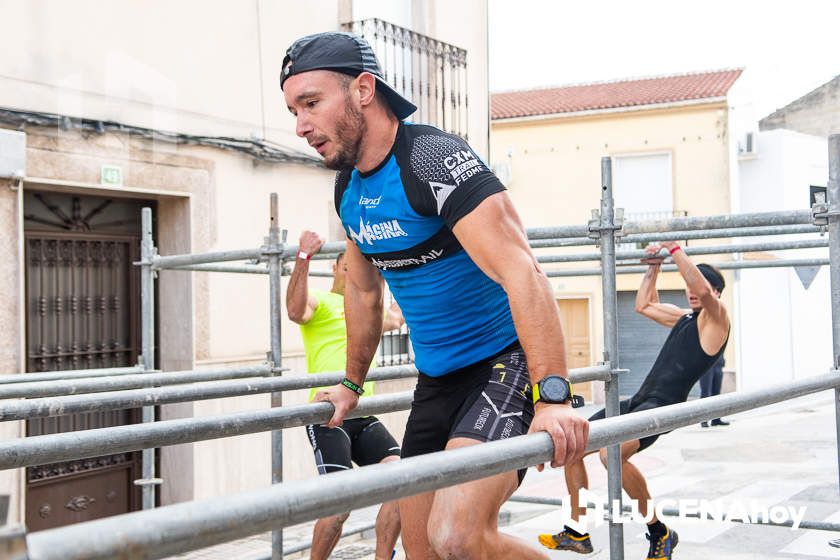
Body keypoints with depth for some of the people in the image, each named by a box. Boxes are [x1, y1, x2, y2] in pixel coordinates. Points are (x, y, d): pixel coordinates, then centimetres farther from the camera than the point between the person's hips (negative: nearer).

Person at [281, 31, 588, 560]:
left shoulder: (434, 159, -20)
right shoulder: (349, 189, 7)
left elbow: (521, 273, -30)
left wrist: (553, 397, -38)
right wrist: (352, 384, 30)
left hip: (506, 362, -8)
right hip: (436, 378, 9)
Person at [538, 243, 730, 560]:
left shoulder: (716, 318, -3)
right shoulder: (685, 317, 23)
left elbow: (703, 289, -24)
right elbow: (644, 306, 36)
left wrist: (675, 249, -17)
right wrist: (654, 267, 29)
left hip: (664, 405, -9)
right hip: (639, 399, 9)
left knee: (612, 453, -34)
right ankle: (576, 534, 11)